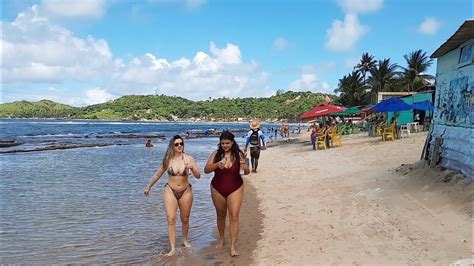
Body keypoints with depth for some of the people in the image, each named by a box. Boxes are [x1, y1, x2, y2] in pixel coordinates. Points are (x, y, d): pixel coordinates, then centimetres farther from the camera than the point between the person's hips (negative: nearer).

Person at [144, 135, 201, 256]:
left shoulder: (189, 159, -7)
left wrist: (192, 168, -29)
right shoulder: (168, 160, -5)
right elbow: (158, 175, 9)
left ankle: (185, 240, 37)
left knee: (185, 219, 13)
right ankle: (173, 248, -4)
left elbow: (198, 176, -9)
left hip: (185, 191, 0)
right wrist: (148, 187, 14)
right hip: (170, 191, 0)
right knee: (171, 219, -10)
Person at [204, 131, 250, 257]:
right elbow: (206, 170, -11)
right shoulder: (216, 154, -5)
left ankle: (233, 246, -1)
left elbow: (246, 172, -3)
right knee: (221, 215, 16)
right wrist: (216, 165, -31)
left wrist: (245, 168, -28)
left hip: (235, 189, -2)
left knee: (234, 216, -7)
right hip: (217, 189, 2)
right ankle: (221, 239, 36)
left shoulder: (238, 154, -7)